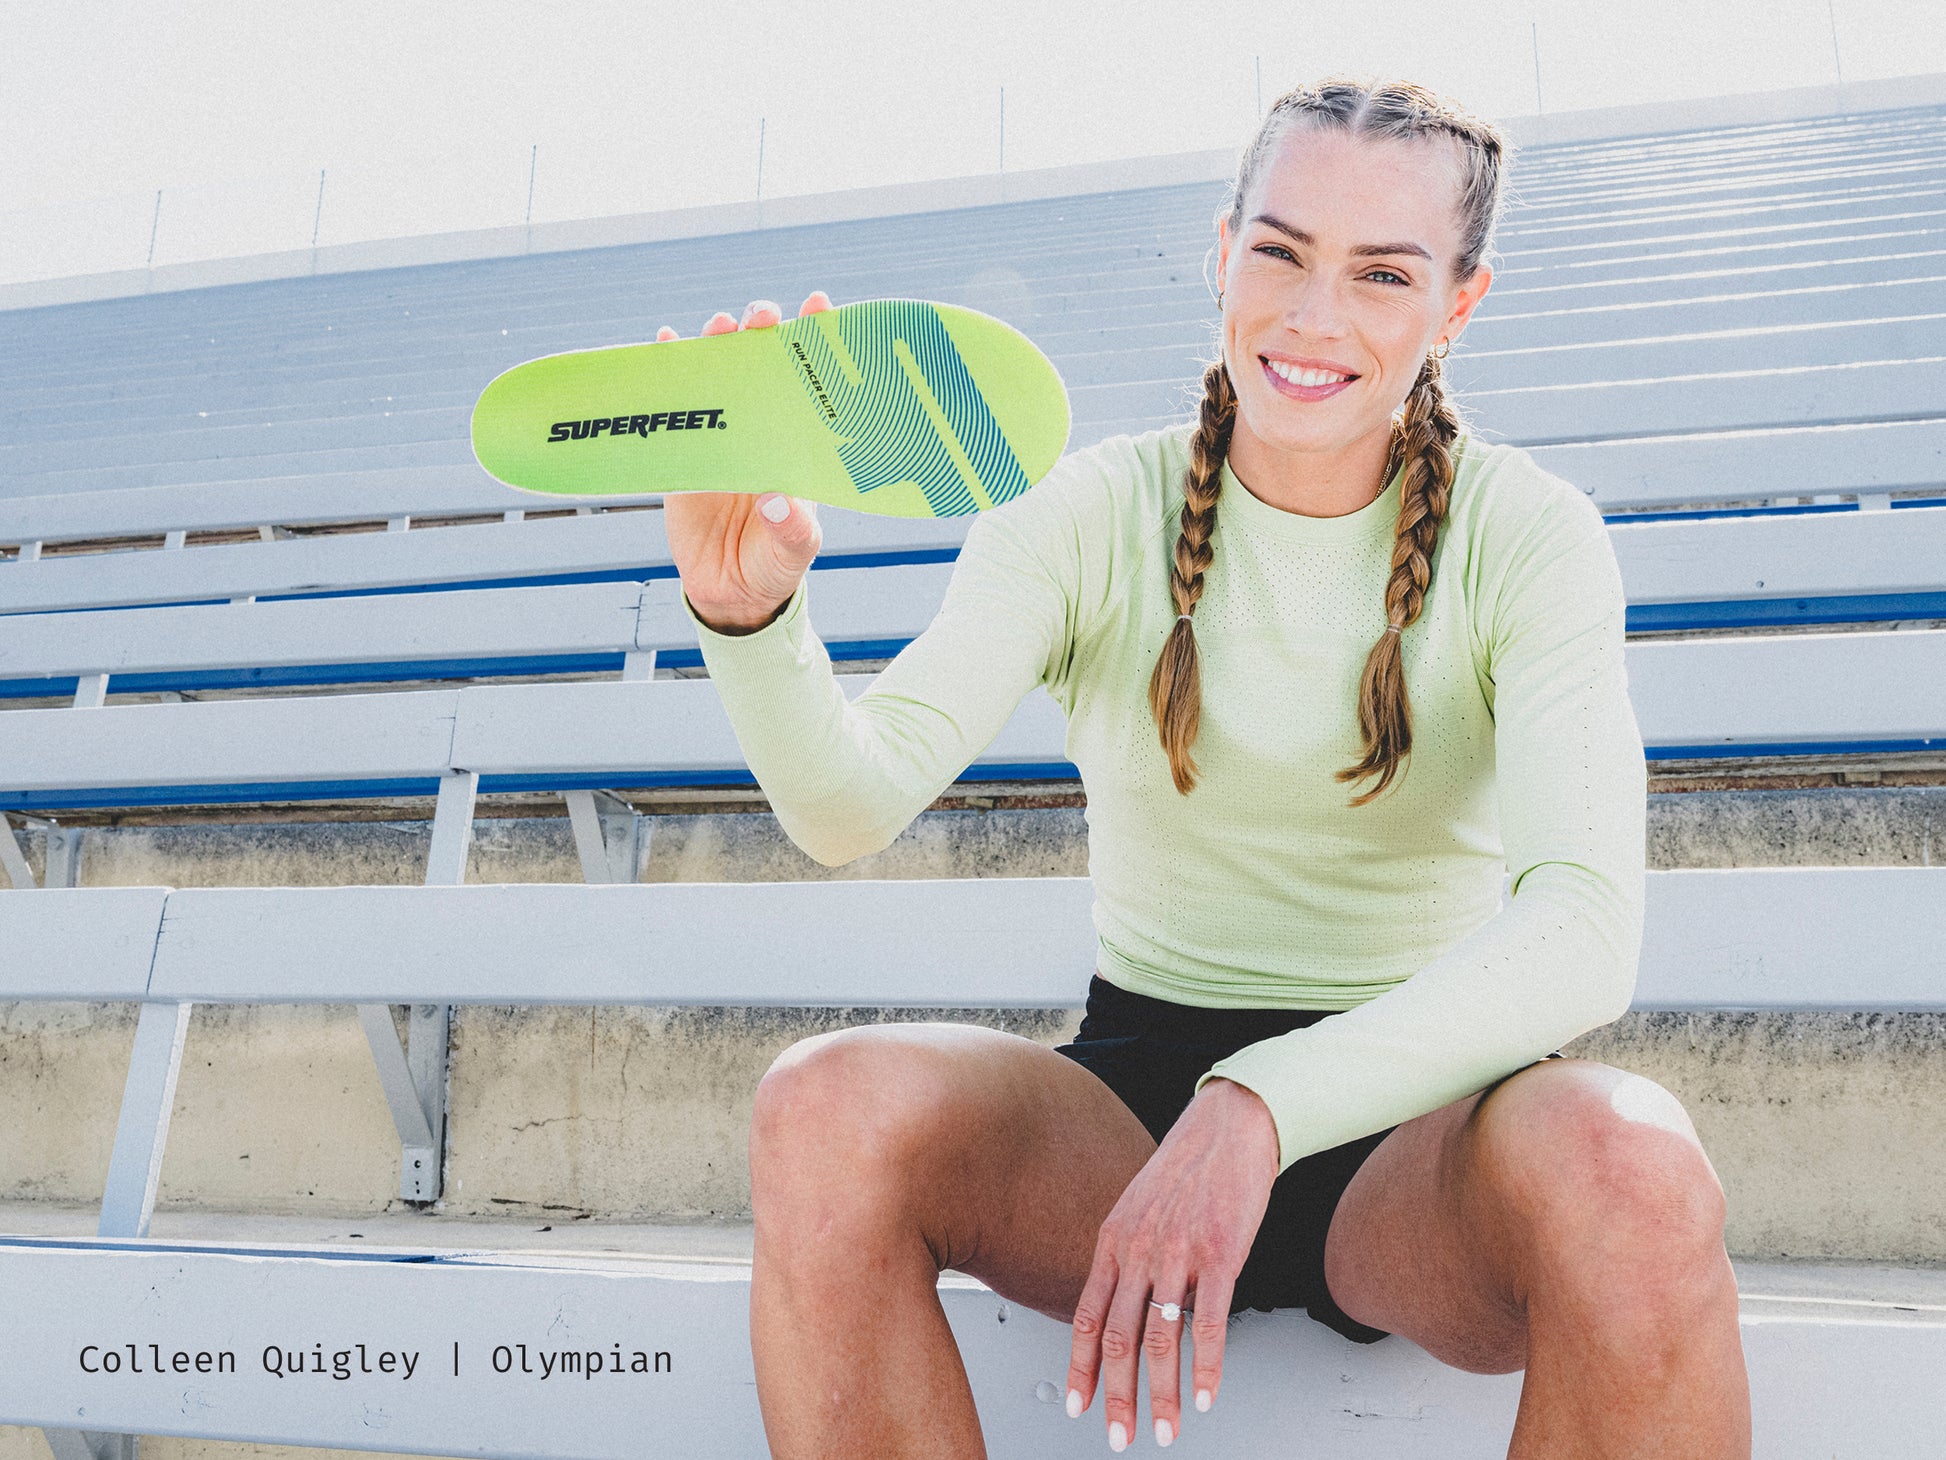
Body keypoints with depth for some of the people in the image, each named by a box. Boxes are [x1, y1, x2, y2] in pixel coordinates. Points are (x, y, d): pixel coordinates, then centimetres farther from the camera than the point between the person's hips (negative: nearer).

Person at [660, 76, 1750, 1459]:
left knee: (1628, 1161, -34)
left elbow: (1586, 930, -20)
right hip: (1133, 1089, 1)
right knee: (826, 1104, -28)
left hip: (1410, 1129, 0)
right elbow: (853, 802, -15)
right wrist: (747, 610, -35)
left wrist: (1261, 1107, -33)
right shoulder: (1093, 516, -2)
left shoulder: (1527, 535, -4)